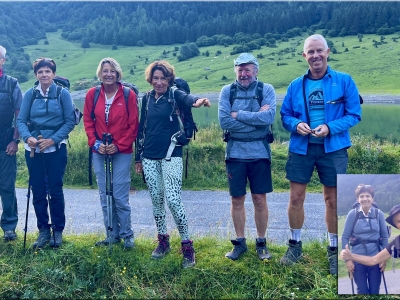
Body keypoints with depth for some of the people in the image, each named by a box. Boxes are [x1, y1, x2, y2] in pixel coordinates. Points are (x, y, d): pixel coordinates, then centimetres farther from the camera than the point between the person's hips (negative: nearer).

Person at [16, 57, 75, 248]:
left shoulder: (62, 94, -3)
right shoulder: (30, 94, 3)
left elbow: (70, 121, -5)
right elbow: (21, 120, 1)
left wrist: (53, 139, -15)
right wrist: (27, 137, -18)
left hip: (56, 149, -2)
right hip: (33, 149, 3)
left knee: (55, 191, 2)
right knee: (38, 191, 7)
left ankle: (58, 230, 17)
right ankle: (43, 230, 21)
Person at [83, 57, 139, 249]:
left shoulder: (128, 95, -5)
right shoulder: (92, 94, 3)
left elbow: (133, 125, -4)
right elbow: (88, 121, 7)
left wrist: (119, 145, -12)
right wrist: (95, 143, -6)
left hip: (122, 152, -3)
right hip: (99, 152, 3)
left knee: (120, 196, -2)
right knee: (104, 196, 9)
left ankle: (127, 235, 15)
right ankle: (112, 234, 23)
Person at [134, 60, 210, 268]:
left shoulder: (174, 95, -5)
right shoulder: (147, 98, 10)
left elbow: (186, 98, -30)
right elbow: (142, 128, 14)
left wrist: (197, 101, -54)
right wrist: (139, 157, 15)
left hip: (171, 156, -5)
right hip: (149, 157, 5)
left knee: (173, 200, -11)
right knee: (156, 200, 10)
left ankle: (187, 245, 3)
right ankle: (163, 241, 26)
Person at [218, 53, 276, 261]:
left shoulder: (266, 89, -2)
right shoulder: (227, 91, 1)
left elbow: (269, 117, -17)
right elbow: (224, 121, -11)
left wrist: (238, 115, -14)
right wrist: (255, 117, -13)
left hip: (259, 152, -1)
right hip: (235, 152, 1)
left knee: (259, 199, 7)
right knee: (237, 199, 9)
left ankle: (261, 242, 24)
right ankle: (239, 242, 25)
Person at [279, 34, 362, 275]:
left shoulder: (344, 81, -3)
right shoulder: (296, 85, 4)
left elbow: (354, 115, -4)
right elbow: (285, 115, 9)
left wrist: (330, 127, -20)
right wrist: (296, 125, -14)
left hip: (333, 148, -2)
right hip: (301, 148, 2)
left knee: (333, 200, 7)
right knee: (296, 197, 6)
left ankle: (334, 250, 25)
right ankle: (295, 244, 25)